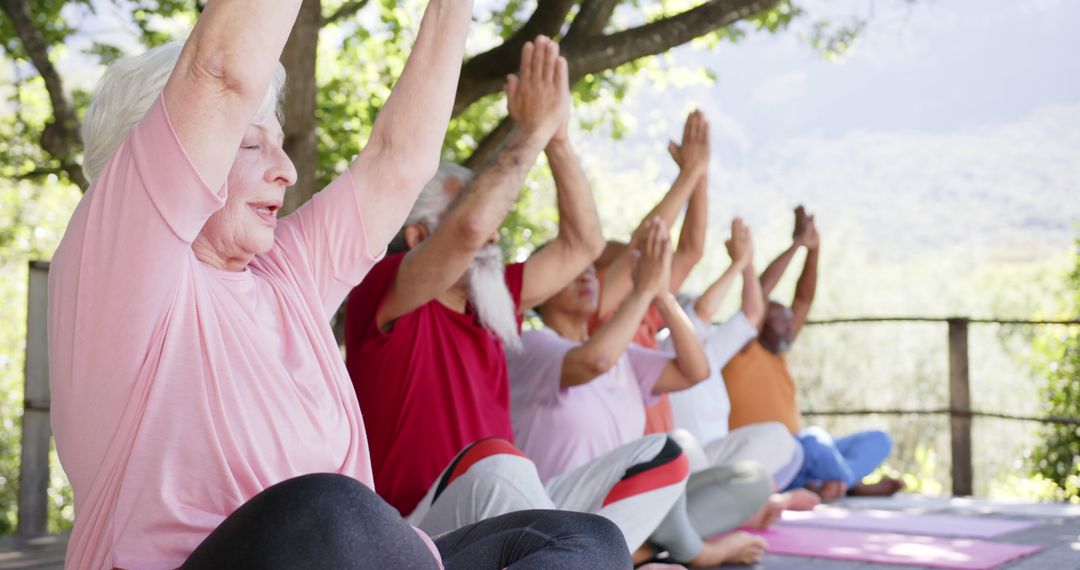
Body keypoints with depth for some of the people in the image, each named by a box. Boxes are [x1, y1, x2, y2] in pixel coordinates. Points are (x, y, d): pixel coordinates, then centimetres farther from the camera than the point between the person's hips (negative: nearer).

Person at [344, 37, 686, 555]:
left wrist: (558, 139, 4)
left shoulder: (490, 301, 14)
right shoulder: (380, 294, -8)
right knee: (497, 463, -38)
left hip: (503, 519, 7)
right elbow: (470, 228, -26)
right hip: (414, 536, -7)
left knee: (660, 456, -6)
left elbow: (582, 244, 15)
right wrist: (531, 130, -15)